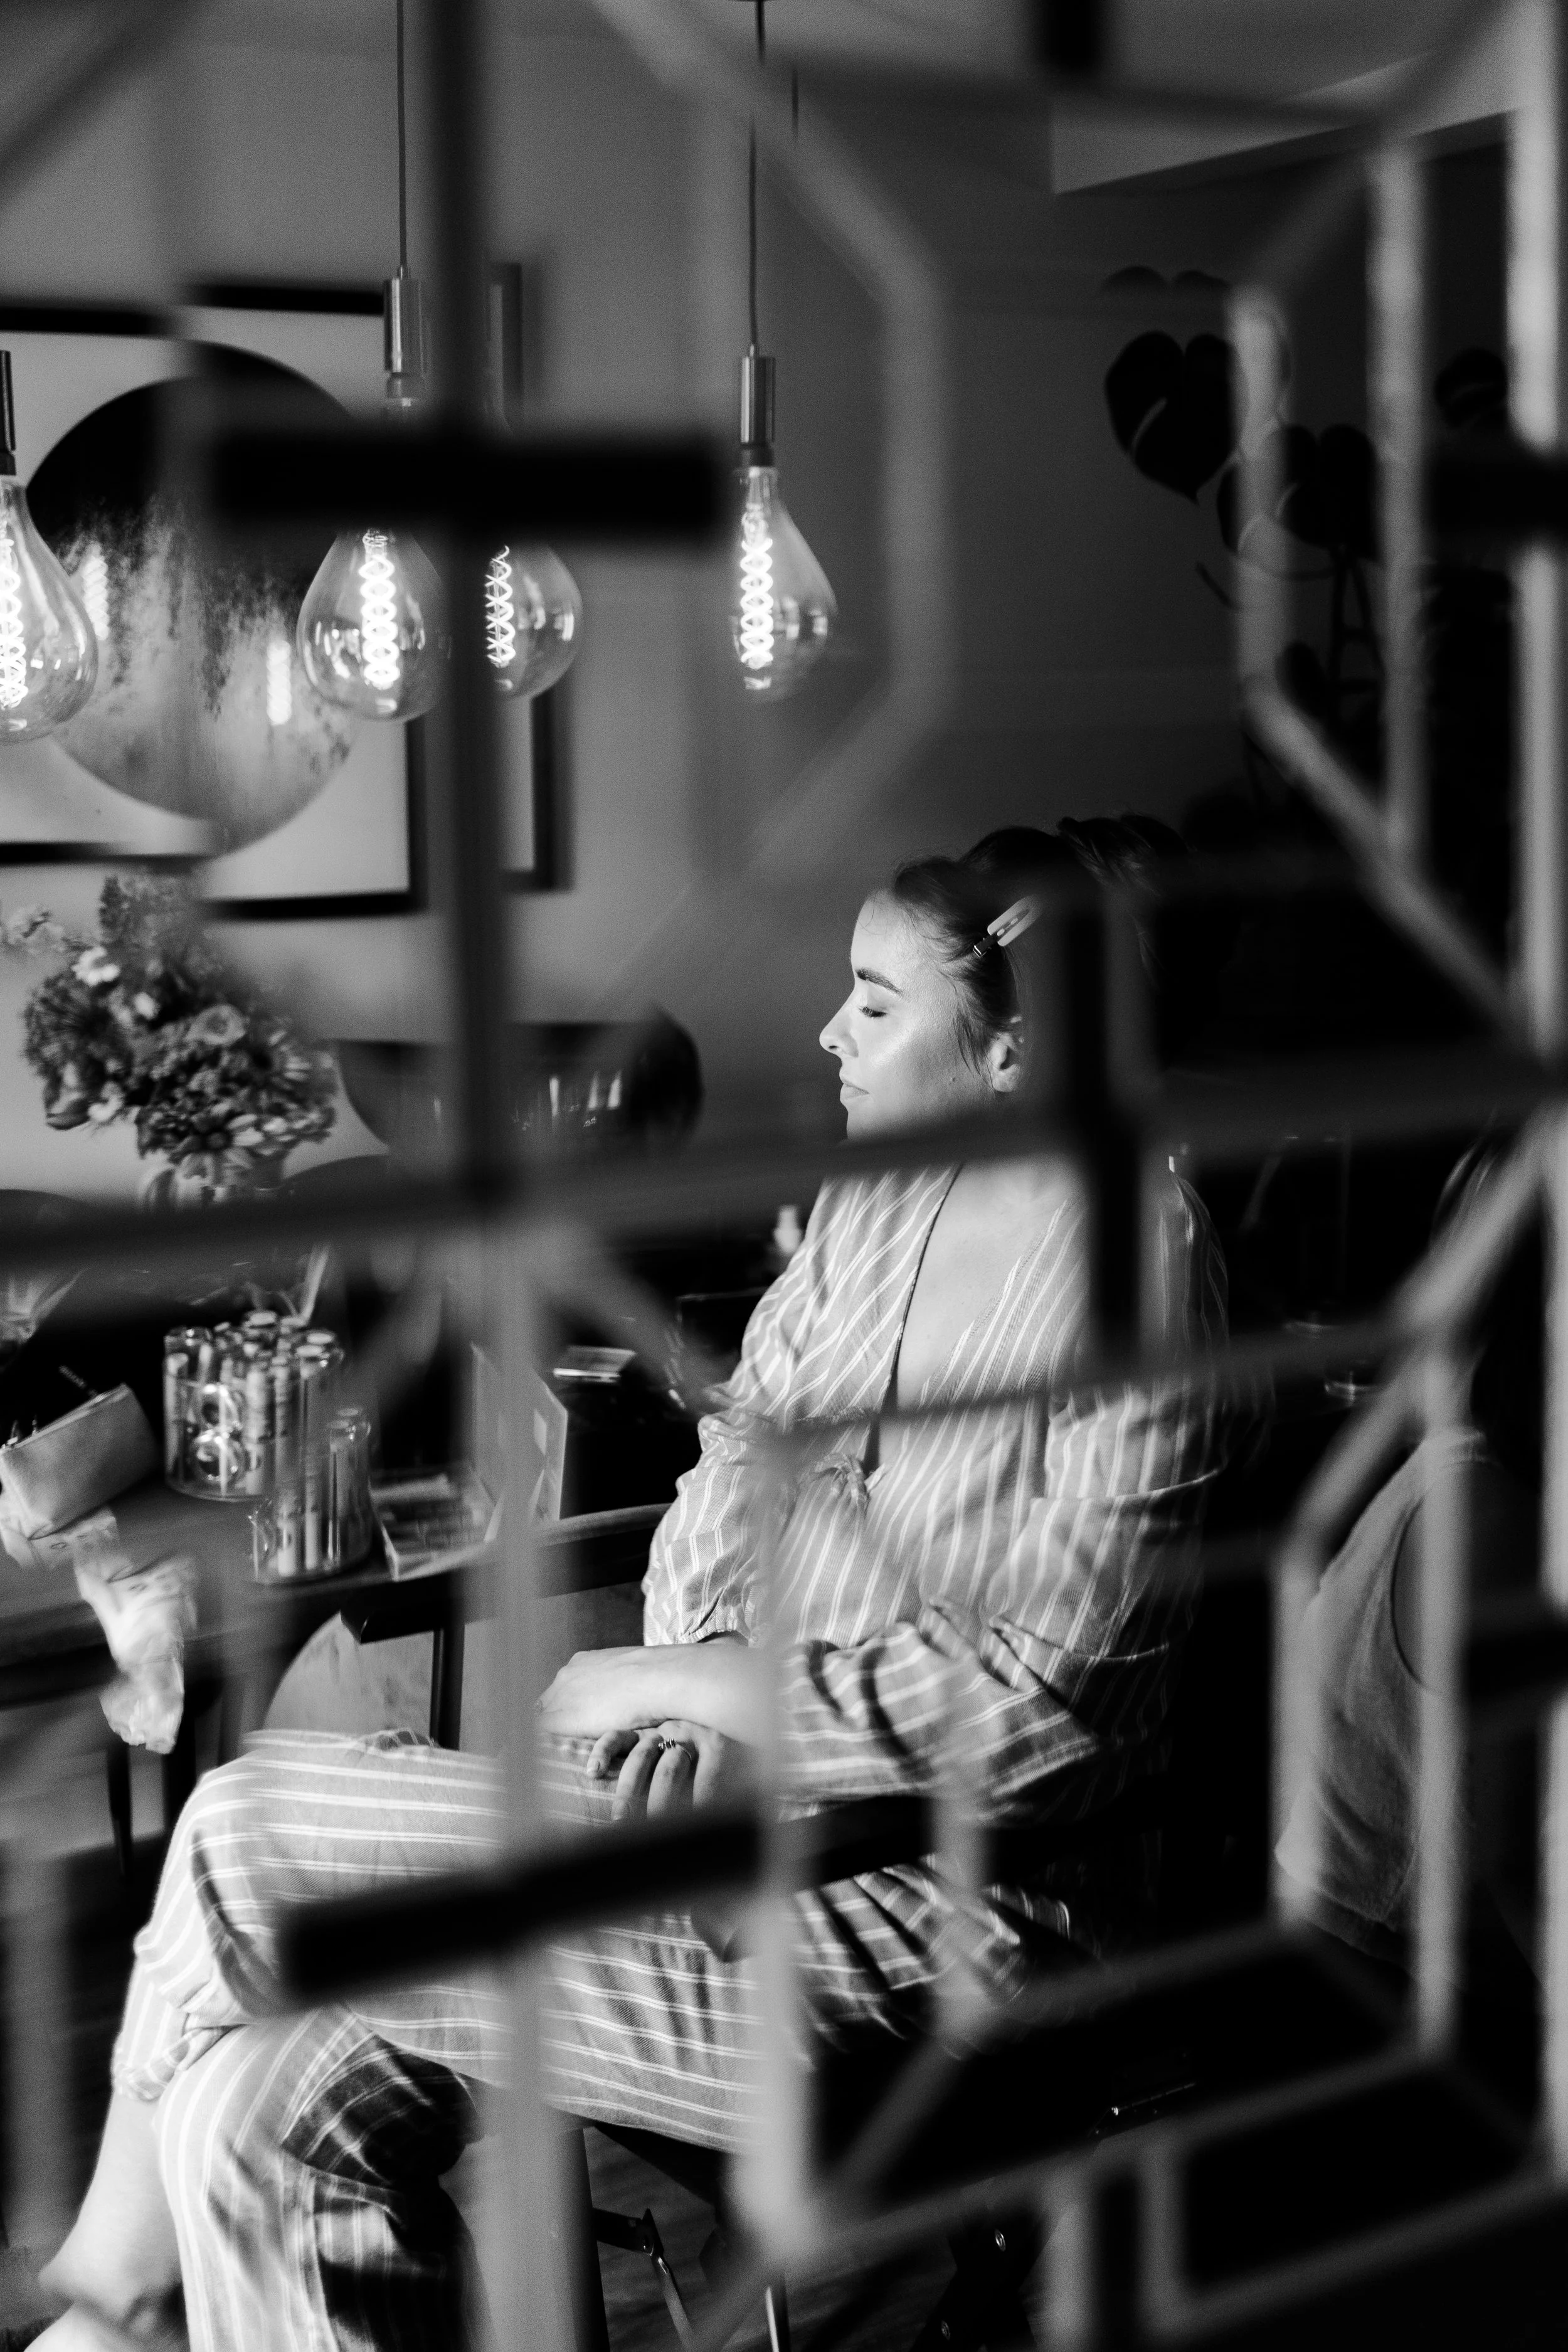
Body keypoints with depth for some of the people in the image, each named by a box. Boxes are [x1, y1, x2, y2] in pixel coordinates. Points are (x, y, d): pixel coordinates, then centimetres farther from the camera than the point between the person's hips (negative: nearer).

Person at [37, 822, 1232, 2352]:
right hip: (739, 1810, 8)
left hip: (931, 1894, -8)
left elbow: (1055, 1693, -18)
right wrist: (696, 1672, -7)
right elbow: (741, 1452, 14)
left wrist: (700, 1693, -13)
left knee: (247, 1833, -12)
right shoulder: (863, 1205, 10)